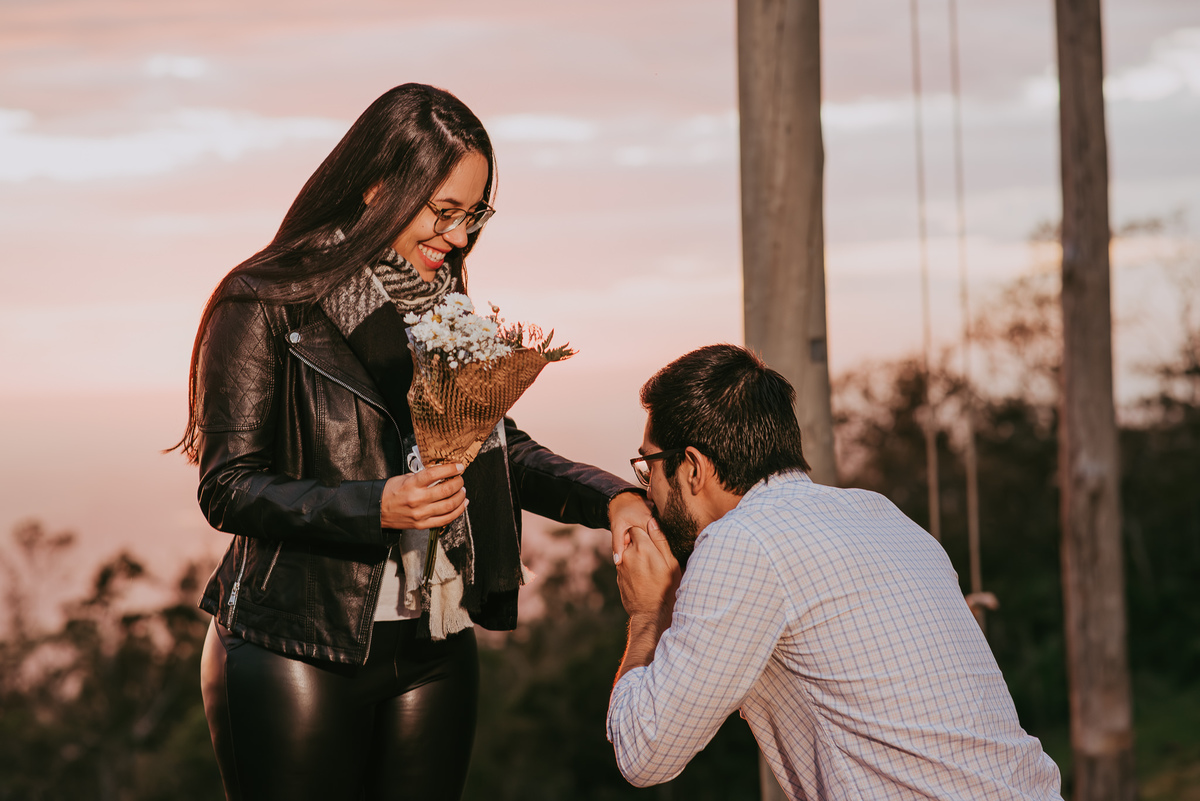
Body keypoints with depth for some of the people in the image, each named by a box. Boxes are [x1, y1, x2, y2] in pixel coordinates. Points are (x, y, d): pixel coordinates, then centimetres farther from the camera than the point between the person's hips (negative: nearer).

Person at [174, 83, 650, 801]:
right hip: (296, 656, -5)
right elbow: (229, 488, -12)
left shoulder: (442, 308, 12)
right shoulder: (267, 303, -8)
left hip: (436, 654, 6)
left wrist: (611, 498, -5)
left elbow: (503, 449, 11)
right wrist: (376, 506, -24)